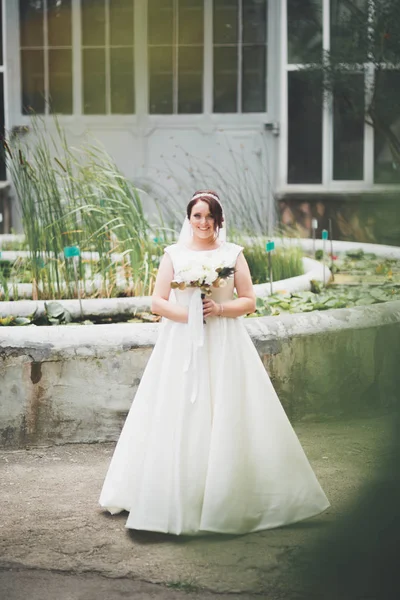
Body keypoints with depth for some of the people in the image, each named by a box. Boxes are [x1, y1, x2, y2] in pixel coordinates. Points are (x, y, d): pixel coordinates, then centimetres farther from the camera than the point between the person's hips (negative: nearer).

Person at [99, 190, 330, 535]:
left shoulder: (233, 254, 6)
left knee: (227, 420, -2)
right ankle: (177, 500, 5)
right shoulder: (174, 255, 7)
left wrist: (219, 308, -13)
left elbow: (249, 301, 3)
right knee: (178, 419, -3)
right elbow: (158, 302, 2)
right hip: (181, 345, 0)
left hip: (224, 346, 0)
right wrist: (187, 314, -13)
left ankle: (228, 499, 8)